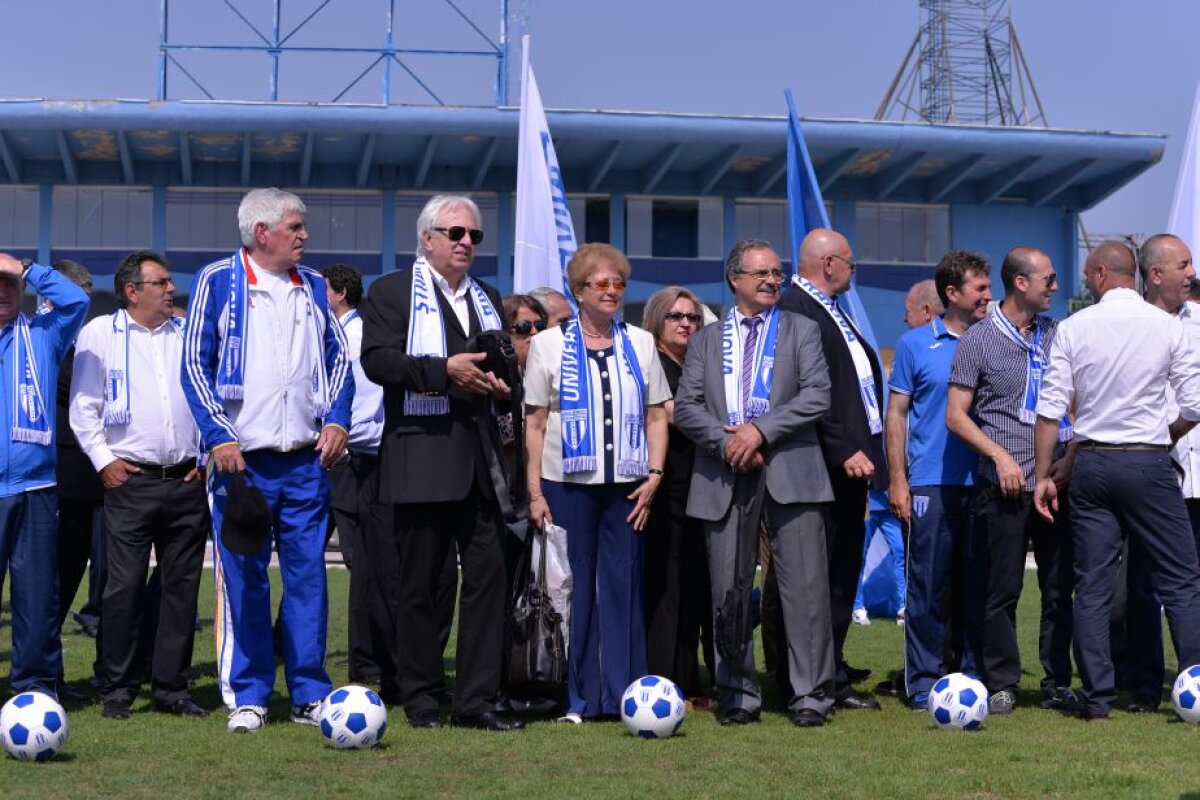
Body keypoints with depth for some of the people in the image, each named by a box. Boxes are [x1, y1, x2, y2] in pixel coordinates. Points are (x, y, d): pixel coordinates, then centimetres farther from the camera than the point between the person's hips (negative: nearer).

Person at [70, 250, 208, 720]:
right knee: (125, 584, -5)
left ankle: (171, 686, 12)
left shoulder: (187, 334, 14)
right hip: (130, 480, -3)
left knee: (182, 585, 5)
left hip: (187, 482, 4)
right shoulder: (99, 333, 5)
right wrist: (103, 460, -5)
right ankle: (117, 690, 4)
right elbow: (83, 406, 3)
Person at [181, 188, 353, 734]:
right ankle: (247, 696, 10)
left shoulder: (311, 286, 14)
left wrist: (336, 419, 1)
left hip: (306, 461, 4)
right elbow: (196, 363, -2)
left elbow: (338, 357, 17)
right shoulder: (217, 280, 1)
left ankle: (310, 694, 11)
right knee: (243, 578, 1)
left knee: (308, 576, 4)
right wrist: (218, 436, -10)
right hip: (241, 458, -3)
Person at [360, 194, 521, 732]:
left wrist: (501, 385, 5)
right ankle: (420, 698, 12)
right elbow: (376, 359, -12)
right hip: (420, 460, -5)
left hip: (479, 460, 5)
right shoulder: (392, 292, 2)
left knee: (488, 576, -1)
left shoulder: (487, 299, 22)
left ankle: (476, 701, 3)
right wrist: (445, 371, -21)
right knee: (417, 585, 2)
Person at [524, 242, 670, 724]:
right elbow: (535, 422, 2)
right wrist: (535, 493, -4)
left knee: (624, 585, 2)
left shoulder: (640, 344, 11)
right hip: (568, 484, -2)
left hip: (627, 485, 2)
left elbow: (656, 415, 11)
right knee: (573, 587, 0)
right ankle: (576, 698, 8)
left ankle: (624, 694, 8)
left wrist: (654, 475, -2)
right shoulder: (549, 345, 4)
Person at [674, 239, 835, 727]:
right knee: (728, 591, 3)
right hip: (724, 477, 2)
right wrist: (727, 441, -9)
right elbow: (685, 408, 8)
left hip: (789, 472, -2)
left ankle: (811, 695, 0)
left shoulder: (801, 330, 12)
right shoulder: (706, 340, 17)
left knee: (805, 586, -6)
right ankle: (738, 695, 13)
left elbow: (817, 396, -1)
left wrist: (761, 429, -11)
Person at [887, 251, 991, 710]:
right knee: (927, 589, 0)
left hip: (983, 483, 3)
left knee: (979, 587, 6)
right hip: (931, 484, -3)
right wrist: (897, 481, -5)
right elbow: (896, 414, 3)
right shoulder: (916, 344, 3)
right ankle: (924, 683, 7)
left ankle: (976, 677, 15)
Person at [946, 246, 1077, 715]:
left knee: (1060, 588, 5)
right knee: (1003, 590, 1)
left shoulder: (1057, 336, 11)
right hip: (1004, 484, -4)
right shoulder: (978, 340, -1)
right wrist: (1001, 455, -11)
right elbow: (956, 416, -2)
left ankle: (1058, 684, 13)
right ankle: (1001, 685, 10)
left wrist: (1072, 457, 2)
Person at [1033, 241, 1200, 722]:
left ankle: (1096, 699, 6)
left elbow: (1050, 409, -2)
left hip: (1092, 464, 1)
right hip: (1149, 465, -1)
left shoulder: (1073, 329, 0)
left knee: (1092, 587, 6)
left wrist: (1044, 475, 5)